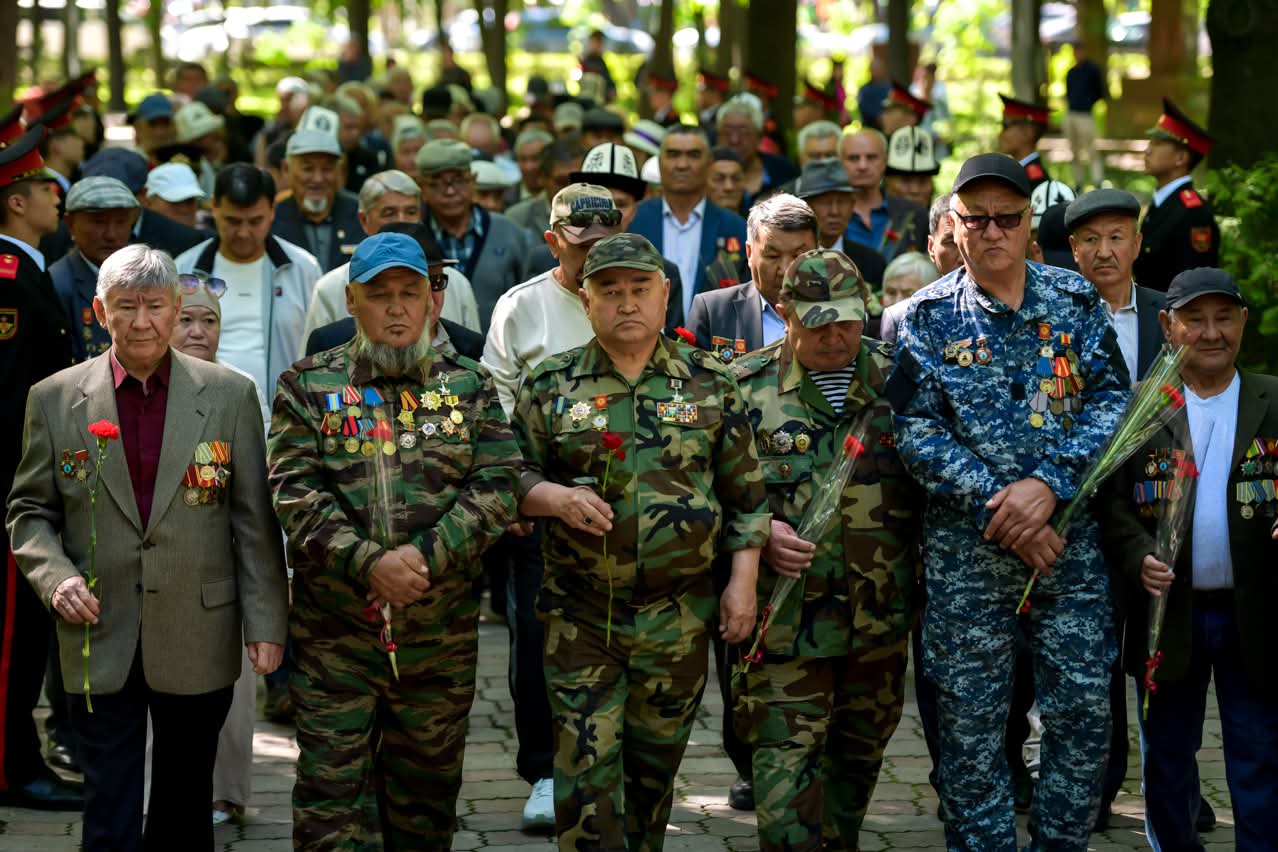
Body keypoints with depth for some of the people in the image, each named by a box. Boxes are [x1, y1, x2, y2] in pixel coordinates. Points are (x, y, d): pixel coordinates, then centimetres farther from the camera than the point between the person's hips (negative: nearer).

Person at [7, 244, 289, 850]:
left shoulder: (230, 395, 1)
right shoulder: (55, 399, 1)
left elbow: (254, 520, 2)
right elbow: (30, 510, 8)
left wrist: (265, 621, -2)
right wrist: (54, 577, -11)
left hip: (198, 640, 1)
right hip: (101, 642, -1)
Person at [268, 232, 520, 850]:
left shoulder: (470, 387, 9)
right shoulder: (307, 386, 5)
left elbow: (497, 488, -1)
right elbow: (295, 493, -6)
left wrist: (425, 556, -15)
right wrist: (369, 563, -19)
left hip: (442, 635, 2)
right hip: (334, 634, -2)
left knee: (426, 796, 11)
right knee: (332, 801, -4)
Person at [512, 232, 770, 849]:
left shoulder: (709, 385, 5)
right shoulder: (551, 387, 2)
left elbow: (745, 492, 8)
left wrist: (743, 581, 1)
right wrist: (554, 497, -16)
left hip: (679, 616, 1)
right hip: (580, 614, -1)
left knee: (655, 763, 11)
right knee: (586, 764, -6)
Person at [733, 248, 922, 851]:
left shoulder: (897, 381, 5)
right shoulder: (746, 387, -1)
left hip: (881, 618, 3)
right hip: (786, 615, -3)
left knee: (861, 751, 16)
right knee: (786, 756, -8)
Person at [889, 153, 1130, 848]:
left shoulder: (1076, 301, 5)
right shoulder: (926, 318, 0)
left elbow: (1110, 401, -1)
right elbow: (915, 430, -6)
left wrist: (1050, 485, -15)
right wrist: (997, 507, -15)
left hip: (1070, 537, 2)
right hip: (965, 548, -1)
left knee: (1084, 709, 2)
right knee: (970, 719, 3)